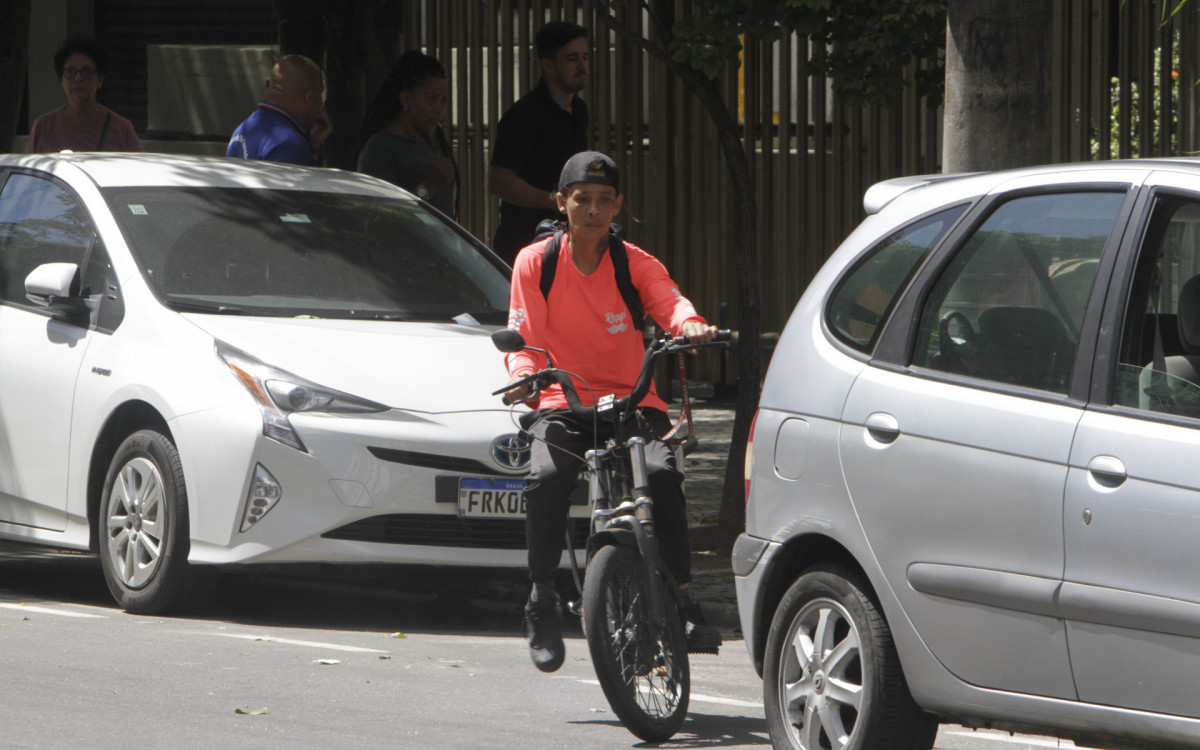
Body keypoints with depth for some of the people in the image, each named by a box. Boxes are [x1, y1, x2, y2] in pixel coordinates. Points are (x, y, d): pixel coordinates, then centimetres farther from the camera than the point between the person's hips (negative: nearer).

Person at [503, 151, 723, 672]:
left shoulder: (635, 263, 5)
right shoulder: (535, 263, 5)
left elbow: (668, 299, -13)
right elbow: (524, 336, -1)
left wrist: (689, 325, -38)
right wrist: (524, 374, -24)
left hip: (632, 402, 1)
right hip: (562, 405, -1)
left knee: (662, 473, -29)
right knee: (546, 478, -32)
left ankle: (682, 601, -19)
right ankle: (542, 602, -16)